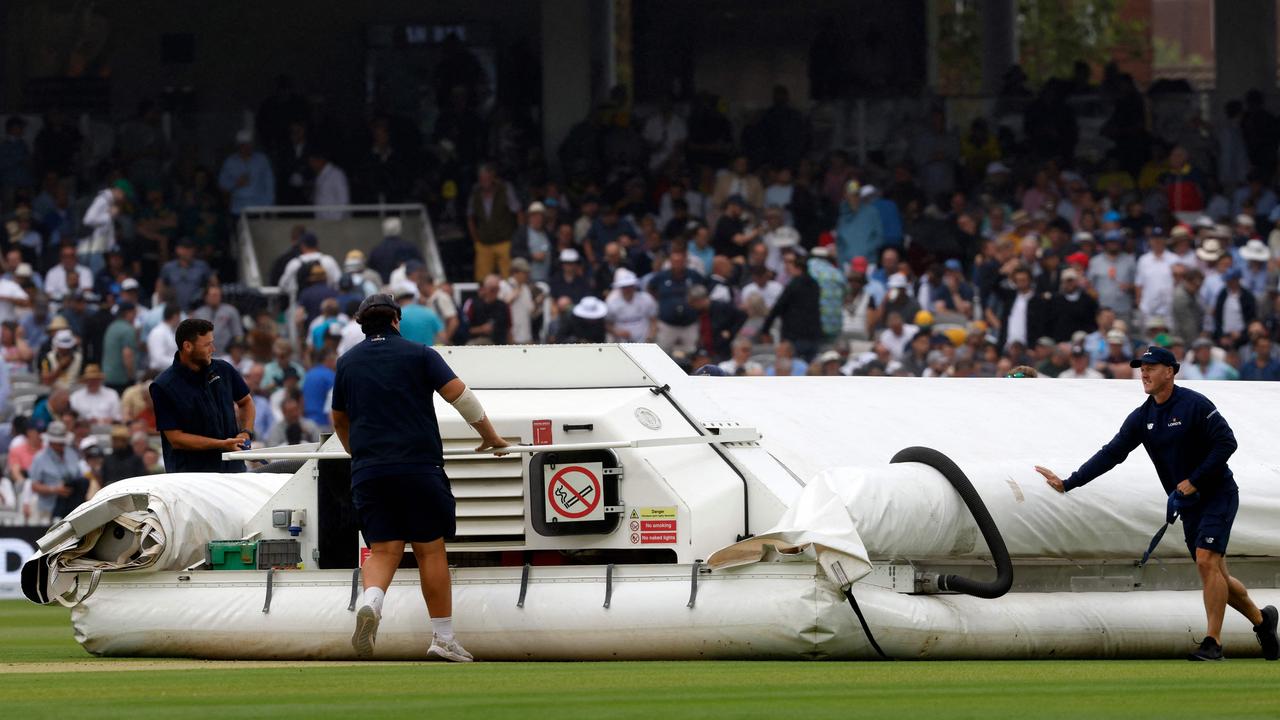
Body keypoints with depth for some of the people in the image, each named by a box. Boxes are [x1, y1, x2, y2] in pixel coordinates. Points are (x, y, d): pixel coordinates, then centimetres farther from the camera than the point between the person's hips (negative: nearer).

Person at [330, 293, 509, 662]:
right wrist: (490, 436, 12)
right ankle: (443, 638, 6)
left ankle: (370, 602, -29)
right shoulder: (418, 355, 3)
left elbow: (339, 420, 26)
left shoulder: (348, 362, 14)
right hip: (419, 466, -2)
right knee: (431, 550, 4)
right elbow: (459, 395, -1)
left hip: (367, 471, 2)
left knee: (383, 550, 1)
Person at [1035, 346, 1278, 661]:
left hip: (1218, 494, -7)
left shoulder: (1194, 405, -15)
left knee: (1206, 561, -19)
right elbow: (1111, 454, 1)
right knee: (1215, 574, 9)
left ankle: (1213, 642, -16)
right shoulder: (1141, 418, 4)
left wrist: (1193, 482, -21)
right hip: (1188, 505, 7)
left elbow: (1226, 443, -19)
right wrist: (1068, 483, -8)